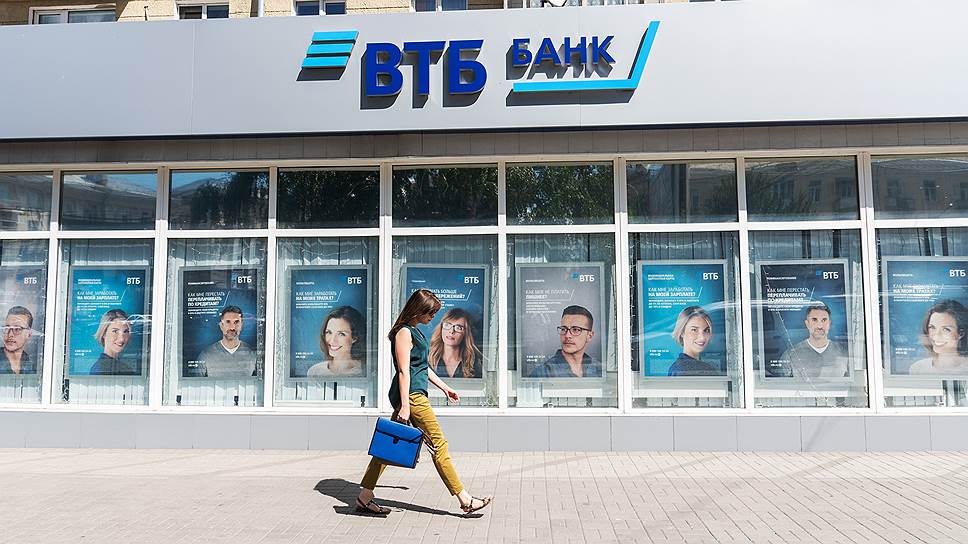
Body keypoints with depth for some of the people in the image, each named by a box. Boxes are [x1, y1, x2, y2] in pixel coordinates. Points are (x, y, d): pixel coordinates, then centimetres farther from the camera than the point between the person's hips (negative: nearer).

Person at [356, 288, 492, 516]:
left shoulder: (414, 331, 18)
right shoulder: (404, 332, -12)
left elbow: (423, 366, 25)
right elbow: (404, 371, -18)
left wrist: (444, 387, 26)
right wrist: (404, 405, -21)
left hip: (415, 393, 10)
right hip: (410, 395, -10)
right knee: (439, 444, -5)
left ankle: (364, 498, 15)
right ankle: (465, 500, 1)